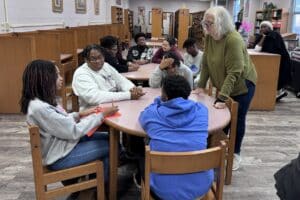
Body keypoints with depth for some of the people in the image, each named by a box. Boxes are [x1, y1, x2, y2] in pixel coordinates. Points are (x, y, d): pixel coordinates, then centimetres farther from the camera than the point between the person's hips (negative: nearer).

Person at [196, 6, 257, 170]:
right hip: (224, 86, 6)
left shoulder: (233, 40, -28)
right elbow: (206, 63, -1)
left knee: (237, 120, 3)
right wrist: (201, 86, -5)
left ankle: (235, 154, 20)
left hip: (242, 85, -6)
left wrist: (223, 97, -32)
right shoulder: (209, 37, -7)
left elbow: (234, 72, -30)